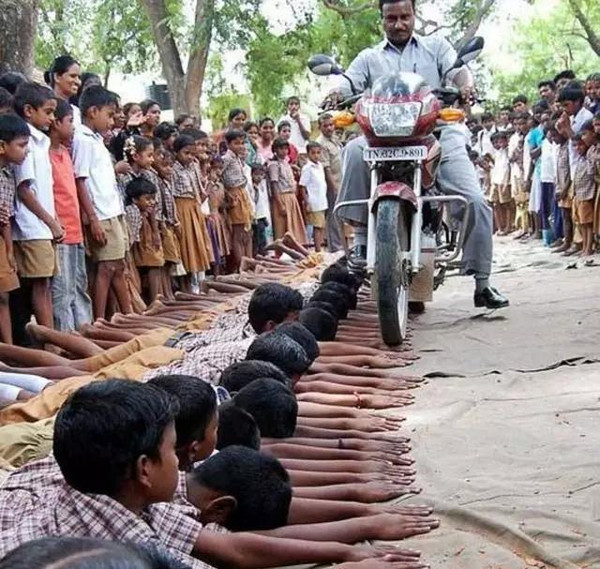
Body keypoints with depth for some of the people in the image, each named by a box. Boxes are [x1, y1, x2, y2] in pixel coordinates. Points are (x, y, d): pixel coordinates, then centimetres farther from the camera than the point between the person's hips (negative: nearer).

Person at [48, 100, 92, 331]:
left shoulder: (65, 152, 14)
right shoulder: (46, 154, -12)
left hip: (75, 233, 9)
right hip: (60, 235, -9)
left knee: (79, 288, 14)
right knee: (62, 292, -5)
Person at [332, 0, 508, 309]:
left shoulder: (436, 47, 16)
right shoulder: (369, 58, 18)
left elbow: (459, 70, -1)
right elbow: (346, 84, 4)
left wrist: (465, 88, -25)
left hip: (440, 135, 0)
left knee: (476, 202, -15)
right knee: (355, 150, -32)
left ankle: (482, 283, -5)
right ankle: (361, 237, -26)